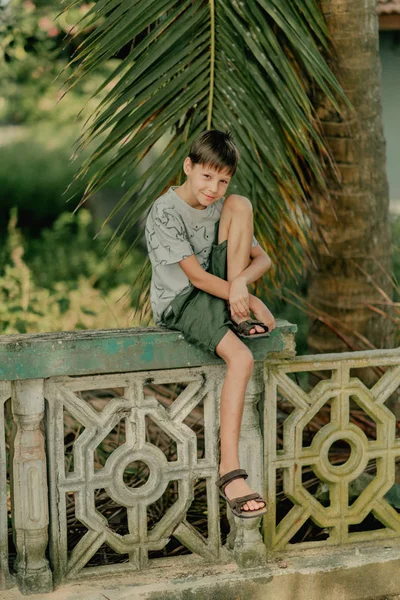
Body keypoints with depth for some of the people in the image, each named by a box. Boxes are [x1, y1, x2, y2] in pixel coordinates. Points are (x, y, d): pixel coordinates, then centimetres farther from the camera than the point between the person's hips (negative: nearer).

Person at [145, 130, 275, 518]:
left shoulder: (221, 206, 7)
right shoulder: (165, 213, -15)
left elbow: (263, 259, 2)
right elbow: (196, 276, -18)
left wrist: (240, 283, -22)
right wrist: (250, 301, -21)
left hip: (219, 292, 7)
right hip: (179, 303, -7)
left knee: (242, 205, -10)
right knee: (241, 358, -33)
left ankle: (238, 318, -13)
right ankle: (230, 472, -35)